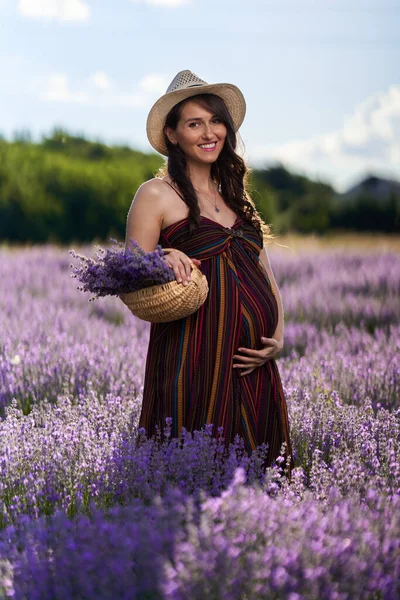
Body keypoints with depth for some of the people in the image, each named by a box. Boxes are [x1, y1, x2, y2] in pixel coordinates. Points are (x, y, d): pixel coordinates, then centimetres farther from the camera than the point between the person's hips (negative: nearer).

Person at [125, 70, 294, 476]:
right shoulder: (158, 194, 0)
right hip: (195, 362, -6)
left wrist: (278, 336, 5)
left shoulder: (234, 196, 19)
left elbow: (265, 273, 21)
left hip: (253, 367, 6)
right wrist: (163, 263, -23)